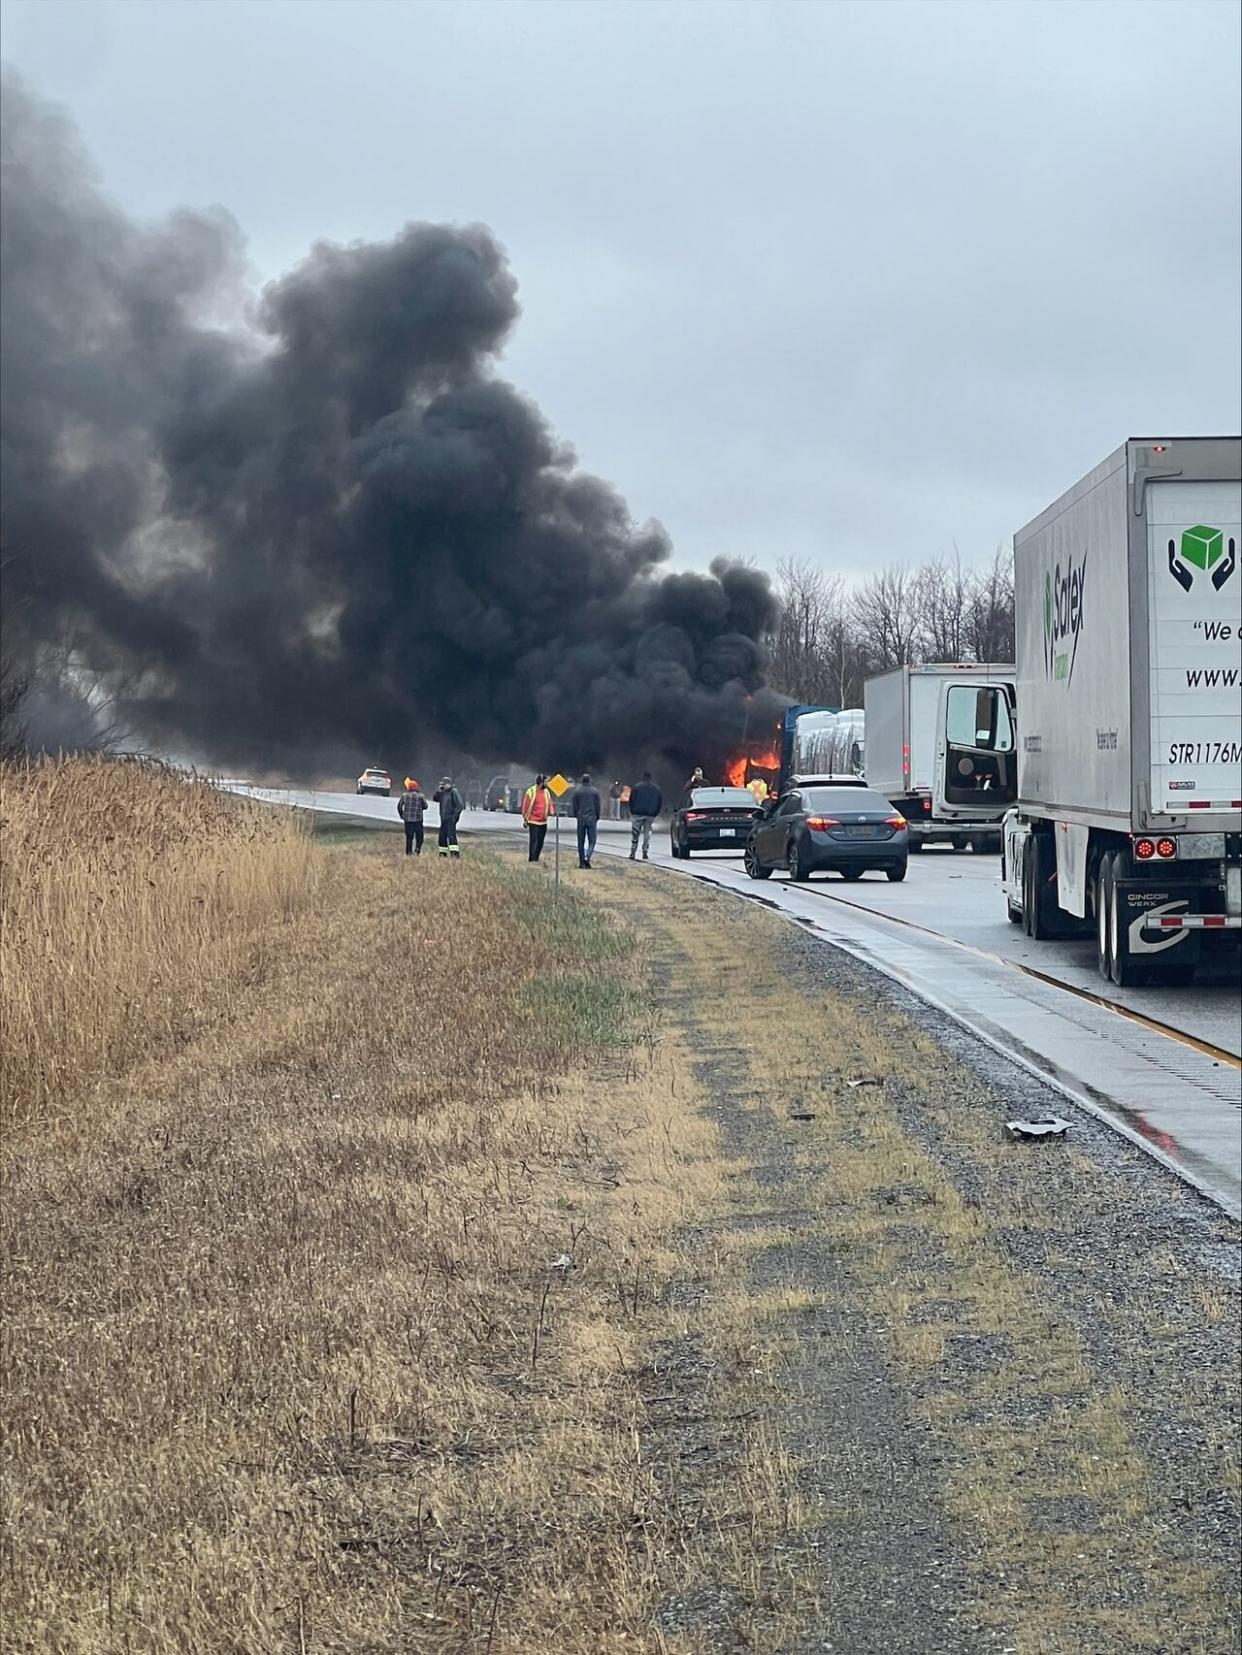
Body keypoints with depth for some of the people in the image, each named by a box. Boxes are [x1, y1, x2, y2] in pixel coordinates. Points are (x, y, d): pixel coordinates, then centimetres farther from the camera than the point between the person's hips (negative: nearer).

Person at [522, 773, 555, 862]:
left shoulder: (546, 792, 8)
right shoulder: (531, 791, -9)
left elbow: (550, 803, 15)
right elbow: (525, 805, -5)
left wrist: (551, 812, -6)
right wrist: (525, 819, -4)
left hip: (543, 822, 6)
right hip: (533, 821, -6)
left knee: (540, 842, 8)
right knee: (534, 841, -9)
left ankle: (536, 859, 17)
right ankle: (532, 860, -6)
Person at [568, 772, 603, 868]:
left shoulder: (577, 791, -2)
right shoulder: (595, 791, -3)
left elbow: (574, 806, 2)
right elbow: (598, 806, 1)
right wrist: (597, 817, 14)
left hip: (580, 818, 1)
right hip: (592, 818, -1)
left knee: (581, 842, 8)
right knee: (592, 841, 4)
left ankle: (582, 862, 8)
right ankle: (587, 858, -19)